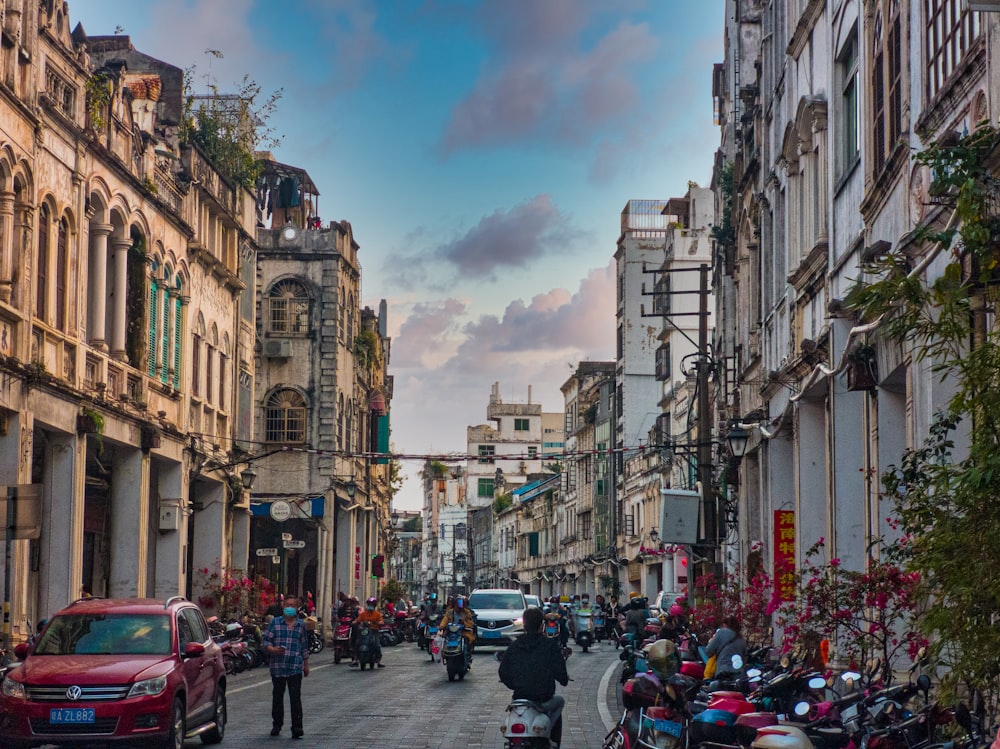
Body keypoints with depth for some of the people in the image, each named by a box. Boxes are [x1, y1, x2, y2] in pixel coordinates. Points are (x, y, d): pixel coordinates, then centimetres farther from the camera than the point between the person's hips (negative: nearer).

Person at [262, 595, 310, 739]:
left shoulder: (301, 625, 10)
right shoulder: (275, 622, 4)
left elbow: (305, 646, 16)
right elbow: (266, 641, 3)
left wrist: (306, 665, 17)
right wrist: (273, 649, -18)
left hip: (295, 667, 0)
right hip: (277, 666, 0)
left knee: (295, 697, -7)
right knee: (277, 697, 11)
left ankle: (297, 728, -8)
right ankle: (277, 725, 25)